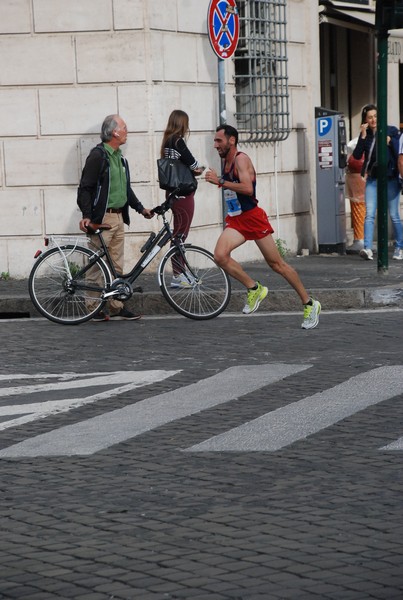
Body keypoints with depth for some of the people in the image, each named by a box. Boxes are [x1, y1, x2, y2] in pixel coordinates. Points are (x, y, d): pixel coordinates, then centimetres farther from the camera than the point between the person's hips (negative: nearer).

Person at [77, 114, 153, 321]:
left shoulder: (120, 157, 16)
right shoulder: (97, 156, -11)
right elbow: (85, 188, -15)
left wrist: (140, 208, 21)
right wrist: (87, 215, -23)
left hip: (118, 217, 9)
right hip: (102, 217, -9)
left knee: (116, 265, 10)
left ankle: (116, 306, 14)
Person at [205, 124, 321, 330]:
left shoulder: (241, 159, -14)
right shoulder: (225, 161, 12)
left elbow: (247, 188, -29)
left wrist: (220, 182, -27)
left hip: (253, 217, -7)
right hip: (235, 220, 7)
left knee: (276, 264, -1)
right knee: (220, 255, -17)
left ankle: (310, 304, 11)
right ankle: (254, 289, 0)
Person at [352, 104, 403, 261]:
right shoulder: (365, 135, 6)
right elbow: (357, 155, -4)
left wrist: (390, 141, -18)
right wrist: (363, 136, -12)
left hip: (390, 178, -2)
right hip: (372, 179, 2)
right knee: (369, 214, -10)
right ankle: (367, 248, -17)